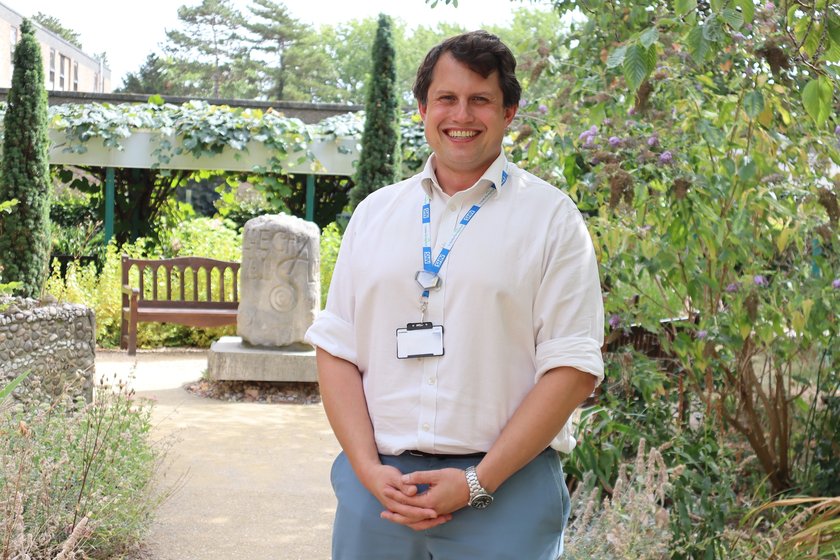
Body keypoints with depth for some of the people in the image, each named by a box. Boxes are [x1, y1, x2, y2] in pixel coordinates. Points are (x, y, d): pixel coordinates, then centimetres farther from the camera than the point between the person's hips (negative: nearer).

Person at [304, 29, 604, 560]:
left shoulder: (551, 217, -1)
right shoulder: (374, 213, 9)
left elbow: (573, 368, -7)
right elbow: (336, 350, 7)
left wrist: (478, 482, -13)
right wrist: (368, 468, -7)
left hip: (505, 486, -2)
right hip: (376, 482, 3)